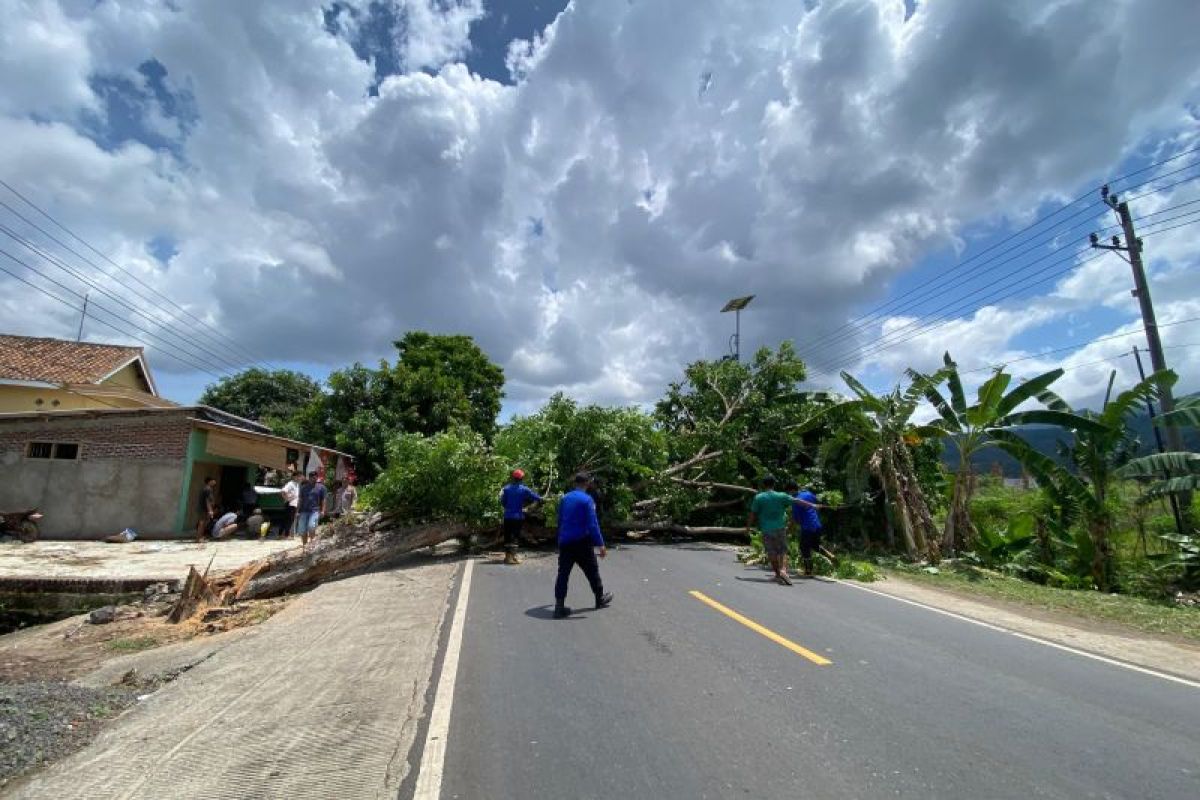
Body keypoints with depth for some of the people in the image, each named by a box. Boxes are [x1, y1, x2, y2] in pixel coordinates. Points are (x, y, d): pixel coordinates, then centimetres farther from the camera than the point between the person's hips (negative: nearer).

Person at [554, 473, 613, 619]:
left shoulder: (564, 499, 8)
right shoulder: (587, 499, -12)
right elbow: (592, 524, -17)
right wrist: (600, 544, -16)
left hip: (565, 543, 5)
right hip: (582, 543, -5)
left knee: (563, 574, 4)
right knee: (592, 571, 13)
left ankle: (559, 606, -1)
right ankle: (600, 599, 29)